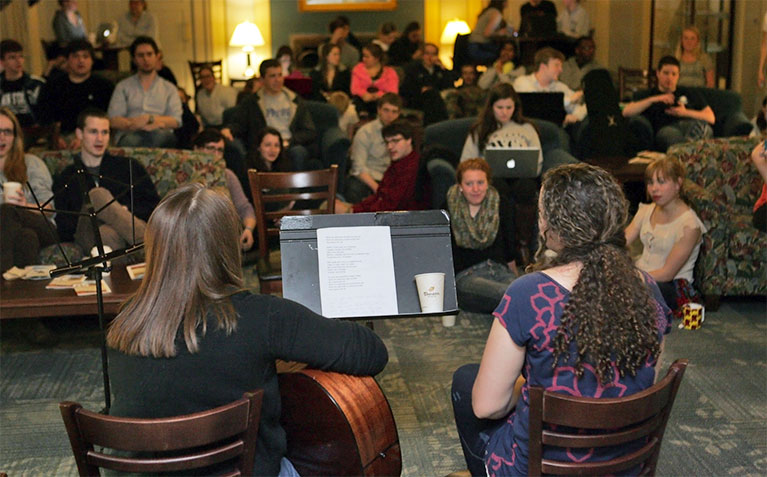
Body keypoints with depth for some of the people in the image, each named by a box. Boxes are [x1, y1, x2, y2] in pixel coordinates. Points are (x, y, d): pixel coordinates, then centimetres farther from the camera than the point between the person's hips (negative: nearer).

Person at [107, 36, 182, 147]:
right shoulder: (123, 87, 22)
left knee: (165, 136, -40)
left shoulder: (169, 88, 24)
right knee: (130, 140, -41)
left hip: (159, 135, 0)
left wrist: (149, 118, -8)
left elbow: (175, 121, 7)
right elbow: (113, 121, 7)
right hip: (131, 134, 0)